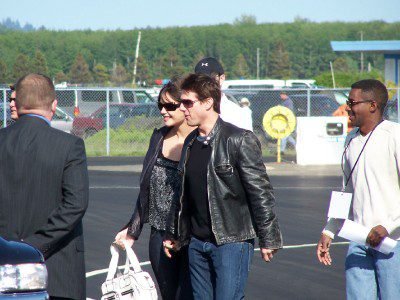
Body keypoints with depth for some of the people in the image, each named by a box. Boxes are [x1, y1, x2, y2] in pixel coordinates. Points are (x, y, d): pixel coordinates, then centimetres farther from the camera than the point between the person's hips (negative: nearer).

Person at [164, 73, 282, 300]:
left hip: (232, 241, -7)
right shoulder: (191, 143, 12)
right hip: (198, 243, 7)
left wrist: (268, 239, -11)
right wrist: (175, 235, 23)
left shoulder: (239, 140, -10)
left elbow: (261, 192, -10)